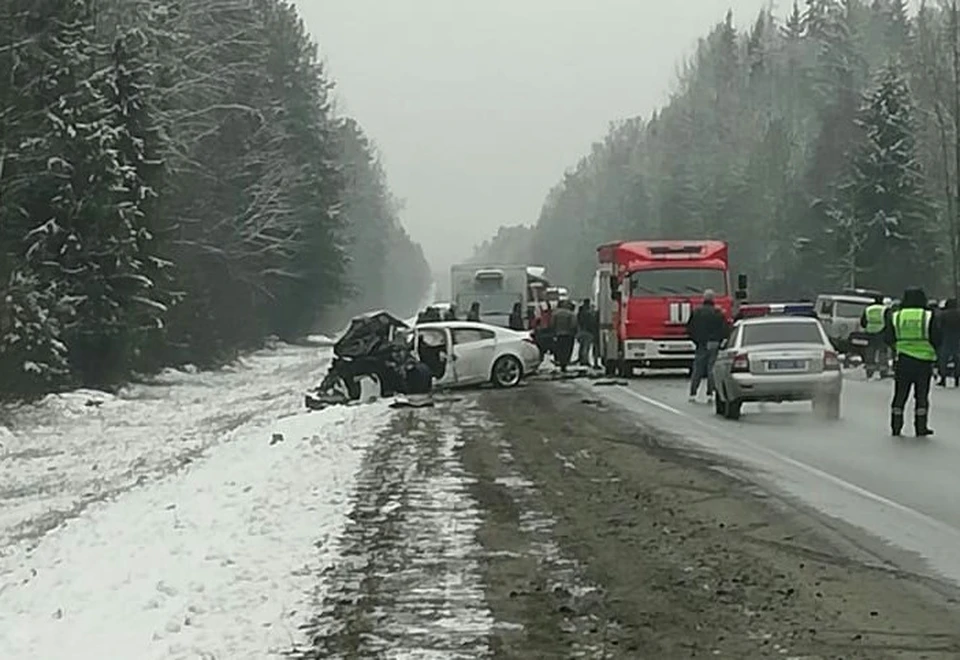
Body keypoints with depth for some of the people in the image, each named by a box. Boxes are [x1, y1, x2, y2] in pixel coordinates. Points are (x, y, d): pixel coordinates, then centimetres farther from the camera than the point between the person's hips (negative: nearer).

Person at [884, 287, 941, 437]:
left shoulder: (895, 317, 1)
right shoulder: (929, 317, -5)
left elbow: (888, 339, 5)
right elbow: (937, 340, -3)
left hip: (902, 361, 2)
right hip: (924, 361, -2)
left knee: (900, 395, 10)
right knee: (921, 396, 5)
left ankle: (896, 427, 11)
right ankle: (921, 428, 4)